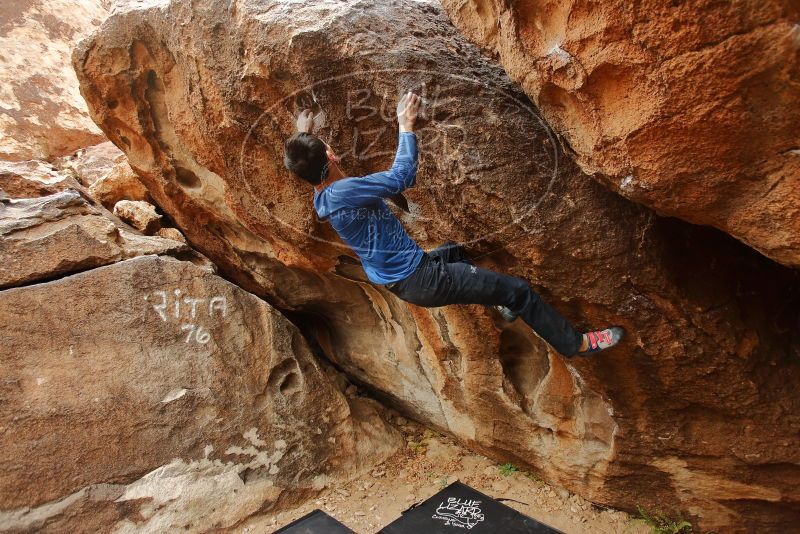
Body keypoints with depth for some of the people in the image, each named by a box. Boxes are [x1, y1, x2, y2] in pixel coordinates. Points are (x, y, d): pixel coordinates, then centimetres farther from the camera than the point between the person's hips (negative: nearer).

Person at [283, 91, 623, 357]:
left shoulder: (322, 198, 3)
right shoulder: (341, 192, -27)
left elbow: (306, 168, 27)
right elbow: (401, 176, -26)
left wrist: (303, 135, 35)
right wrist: (406, 125, -14)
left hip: (399, 278, 10)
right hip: (419, 280, -10)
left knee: (453, 251, 38)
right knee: (518, 289, -1)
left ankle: (500, 302, 49)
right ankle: (574, 343, 19)